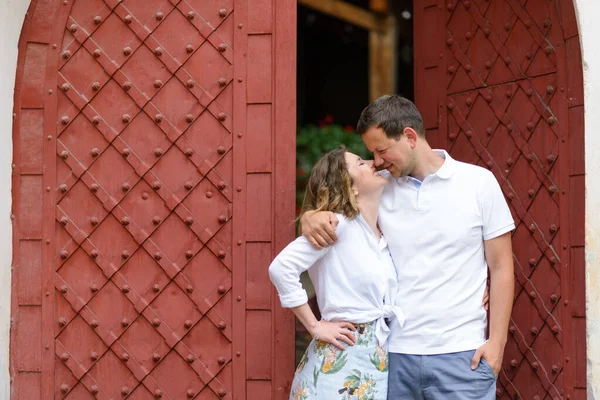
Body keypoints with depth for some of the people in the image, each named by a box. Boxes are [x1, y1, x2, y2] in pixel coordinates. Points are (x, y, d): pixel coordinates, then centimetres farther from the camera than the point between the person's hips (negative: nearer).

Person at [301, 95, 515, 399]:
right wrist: (311, 217, -9)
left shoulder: (478, 182, 0)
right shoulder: (380, 188, 7)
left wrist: (497, 341, -6)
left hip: (461, 354, -3)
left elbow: (501, 268, 2)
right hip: (393, 352, 3)